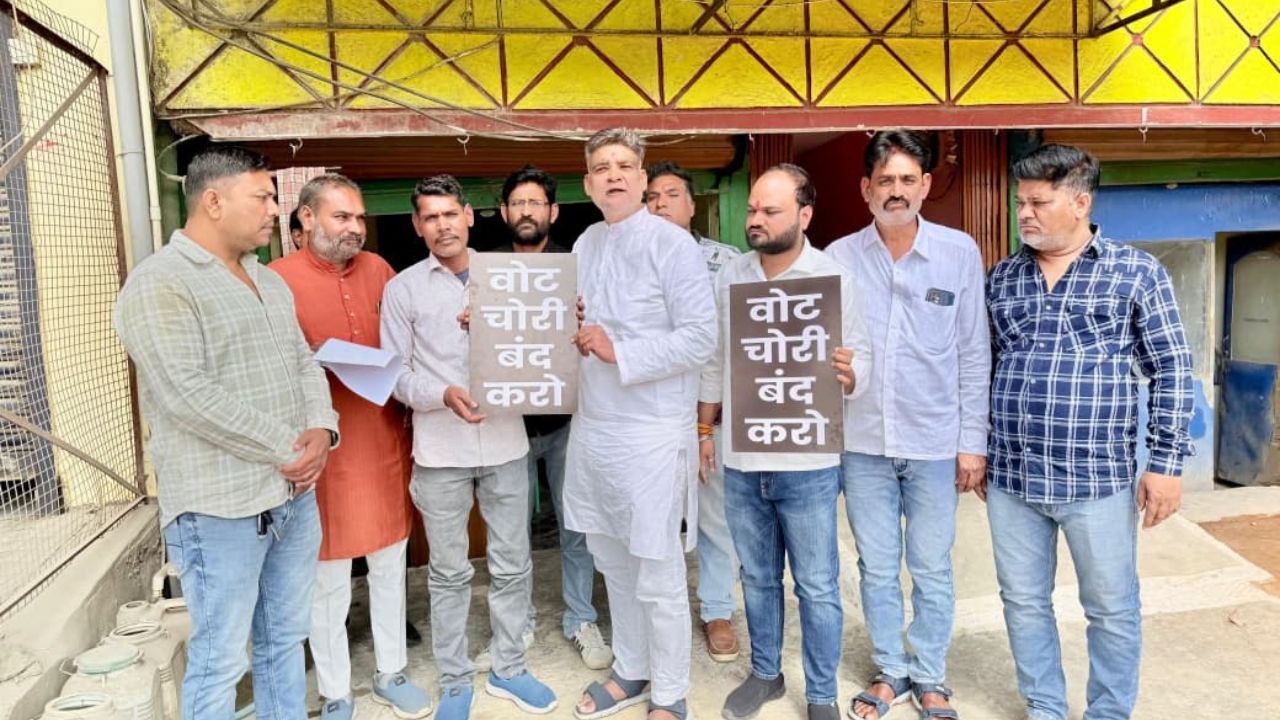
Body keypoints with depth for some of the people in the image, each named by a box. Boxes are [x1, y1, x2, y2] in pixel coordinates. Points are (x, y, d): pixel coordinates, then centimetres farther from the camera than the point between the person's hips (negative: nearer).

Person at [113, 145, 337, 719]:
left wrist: (321, 430, -7)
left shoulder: (270, 282, 14)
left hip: (295, 493, 8)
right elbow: (188, 396, -21)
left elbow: (304, 363, 13)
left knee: (286, 640, 18)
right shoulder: (159, 284, -12)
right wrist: (286, 448, -16)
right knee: (220, 661, 4)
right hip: (221, 508, -7)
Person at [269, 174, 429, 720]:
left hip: (386, 439, 4)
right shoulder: (279, 279, -6)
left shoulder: (377, 269, 7)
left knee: (389, 566, 15)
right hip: (324, 447, -4)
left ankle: (391, 674, 33)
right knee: (328, 581, 6)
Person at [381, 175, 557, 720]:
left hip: (505, 442, 2)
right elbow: (396, 374, -1)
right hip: (440, 449, -1)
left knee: (512, 565, 11)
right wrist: (443, 394, -18)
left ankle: (509, 669, 30)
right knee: (449, 572, 10)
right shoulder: (403, 288, 2)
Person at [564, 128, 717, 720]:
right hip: (592, 426, 7)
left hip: (652, 431, -7)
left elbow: (701, 338, -16)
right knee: (612, 562, 19)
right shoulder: (584, 245, 10)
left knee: (658, 575, 5)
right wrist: (575, 336, -3)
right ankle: (630, 670, 39)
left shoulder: (672, 244, -11)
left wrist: (619, 353, -19)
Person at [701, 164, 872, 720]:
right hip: (741, 462, 4)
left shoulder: (834, 278, -6)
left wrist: (847, 373, -29)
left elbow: (862, 359, -6)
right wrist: (704, 431, 12)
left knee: (817, 588, 7)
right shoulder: (728, 278, 5)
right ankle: (765, 673, 37)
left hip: (807, 465, -3)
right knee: (758, 579, 18)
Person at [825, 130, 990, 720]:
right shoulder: (839, 258, -1)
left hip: (935, 443, -1)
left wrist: (973, 441, -1)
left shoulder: (959, 252, -2)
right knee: (876, 568, 13)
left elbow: (974, 355, 1)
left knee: (932, 570, 11)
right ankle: (889, 671, 32)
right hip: (861, 442, 1)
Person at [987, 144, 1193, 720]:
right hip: (1011, 477, 3)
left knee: (1111, 608, 11)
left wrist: (1166, 463, -6)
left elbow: (1171, 373, -2)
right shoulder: (1001, 278, 7)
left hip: (1097, 478, -3)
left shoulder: (1137, 272, -2)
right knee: (1023, 601, 14)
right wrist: (977, 449, 13)